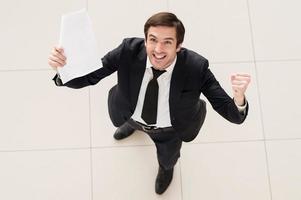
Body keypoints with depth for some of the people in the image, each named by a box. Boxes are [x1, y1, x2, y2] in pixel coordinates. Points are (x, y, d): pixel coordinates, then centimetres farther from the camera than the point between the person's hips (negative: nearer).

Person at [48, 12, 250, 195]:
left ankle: (167, 167, 70)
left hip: (169, 129, -1)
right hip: (132, 114, 1)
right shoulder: (129, 50, -35)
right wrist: (63, 68, -53)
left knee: (167, 159, 30)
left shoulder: (196, 67, -39)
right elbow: (87, 78, -30)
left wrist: (239, 97, -61)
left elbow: (232, 114, -37)